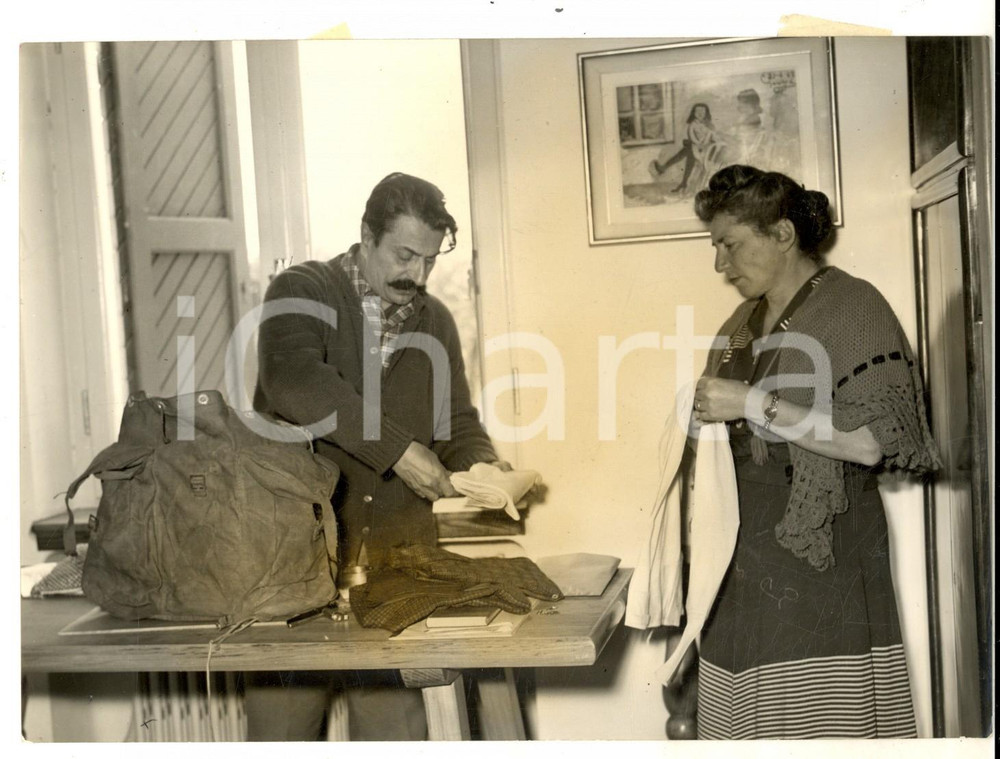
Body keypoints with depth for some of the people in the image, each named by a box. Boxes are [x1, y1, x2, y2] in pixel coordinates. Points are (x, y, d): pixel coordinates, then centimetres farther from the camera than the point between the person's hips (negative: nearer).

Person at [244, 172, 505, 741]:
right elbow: (294, 382, -22)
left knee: (396, 721, 5)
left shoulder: (435, 321, 13)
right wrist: (398, 450, -26)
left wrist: (480, 465, -6)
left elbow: (459, 422, 17)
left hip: (396, 553, 4)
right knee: (282, 719, 3)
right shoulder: (303, 292, -3)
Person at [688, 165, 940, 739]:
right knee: (749, 723, 5)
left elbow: (870, 441, -15)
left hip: (821, 556, -6)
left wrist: (753, 405, -17)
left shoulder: (851, 305, -5)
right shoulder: (746, 320, 16)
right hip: (747, 562, 6)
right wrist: (704, 412, 5)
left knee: (821, 723, -6)